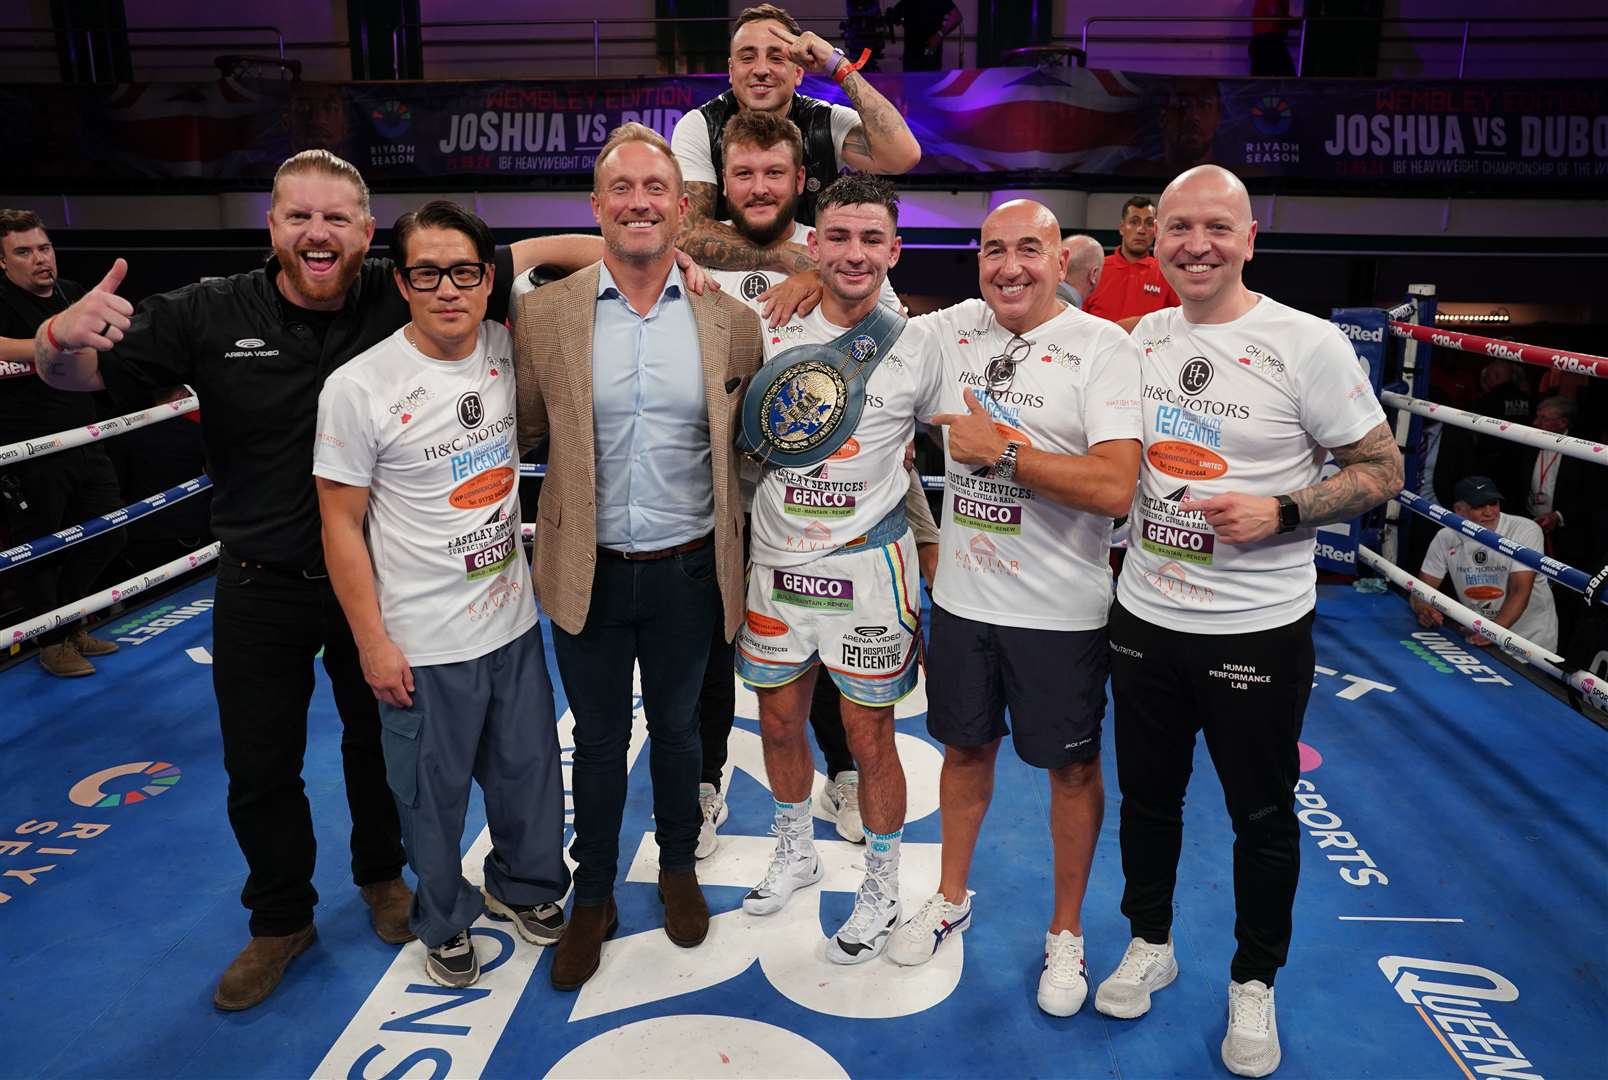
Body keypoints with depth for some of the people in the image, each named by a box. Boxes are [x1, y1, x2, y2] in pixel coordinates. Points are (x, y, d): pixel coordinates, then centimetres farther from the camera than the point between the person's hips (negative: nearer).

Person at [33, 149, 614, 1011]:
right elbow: (72, 375, -5)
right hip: (262, 587, 1)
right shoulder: (210, 316, -10)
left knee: (380, 739, 20)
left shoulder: (404, 299, -13)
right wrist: (64, 334, -29)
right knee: (259, 765, 14)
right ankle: (281, 919, 40)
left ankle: (381, 874, 48)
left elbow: (534, 251, -11)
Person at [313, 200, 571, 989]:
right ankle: (444, 921, 40)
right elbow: (341, 523, -10)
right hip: (422, 642, -4)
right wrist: (372, 642, -10)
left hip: (513, 619, 4)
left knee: (528, 770, 20)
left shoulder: (507, 351, -4)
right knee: (433, 792, 14)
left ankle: (524, 886, 47)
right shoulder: (357, 387, -15)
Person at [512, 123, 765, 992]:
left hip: (687, 570, 1)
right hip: (589, 571, 0)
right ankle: (592, 897, 37)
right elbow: (522, 434, 3)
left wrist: (728, 550, 2)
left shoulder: (731, 321, -4)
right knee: (598, 739, 15)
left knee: (676, 728, 19)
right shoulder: (544, 314, -6)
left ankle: (678, 869, 45)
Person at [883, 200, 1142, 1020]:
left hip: (1059, 610, -4)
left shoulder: (1102, 348, -12)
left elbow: (1115, 488, -23)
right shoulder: (955, 331, 2)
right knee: (966, 747, 19)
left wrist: (1000, 450, -21)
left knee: (1071, 768, 11)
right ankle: (952, 897, 41)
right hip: (962, 595, 4)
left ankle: (1065, 932, 32)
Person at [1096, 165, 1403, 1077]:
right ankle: (1150, 942, 41)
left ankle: (1254, 984, 35)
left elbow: (1383, 471, -8)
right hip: (1145, 616, 4)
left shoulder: (1308, 344, -12)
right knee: (1147, 795, 18)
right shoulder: (1143, 337, 3)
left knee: (1263, 816, 13)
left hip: (1259, 628, -4)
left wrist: (1280, 512, -21)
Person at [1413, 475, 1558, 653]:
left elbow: (1521, 590, -19)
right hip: (1477, 638, 3)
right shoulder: (1445, 539, -2)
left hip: (1531, 641, -3)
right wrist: (1423, 610, -23)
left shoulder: (1526, 530, -11)